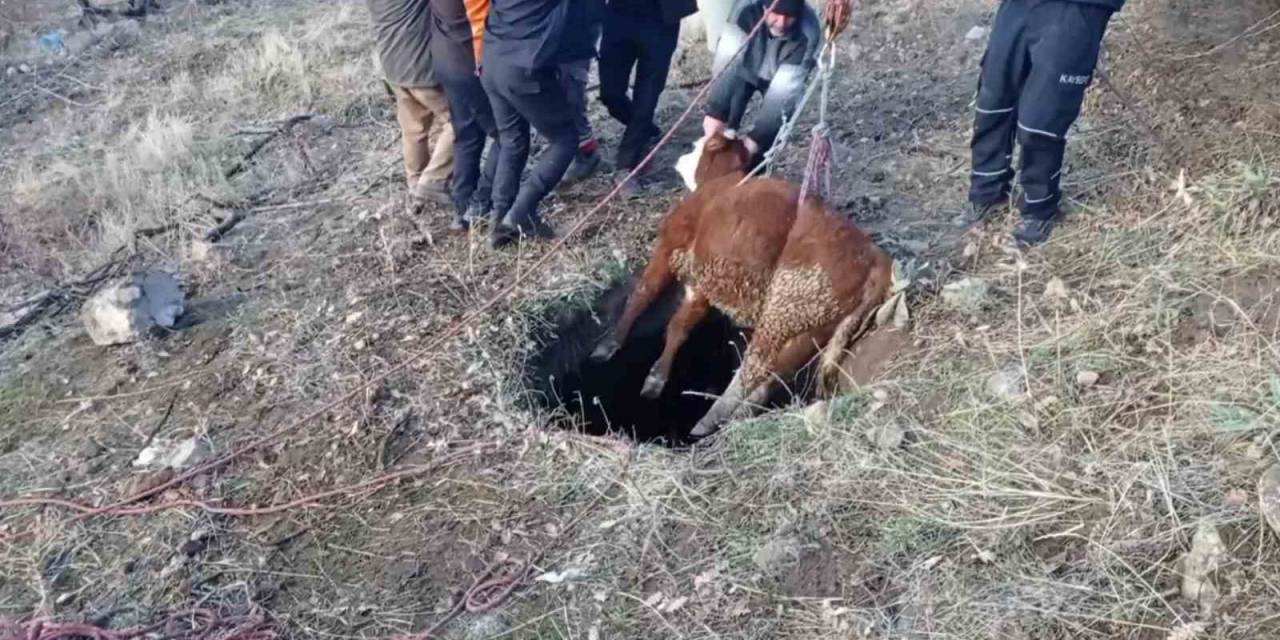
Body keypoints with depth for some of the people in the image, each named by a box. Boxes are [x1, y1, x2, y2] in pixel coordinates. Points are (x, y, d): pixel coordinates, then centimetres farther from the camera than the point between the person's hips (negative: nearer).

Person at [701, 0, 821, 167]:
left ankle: (755, 165, -1)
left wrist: (756, 137, -42)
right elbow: (727, 62, -40)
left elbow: (785, 92, -36)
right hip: (747, 70, 1)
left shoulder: (808, 34, -36)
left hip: (779, 78, 0)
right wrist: (716, 112, -49)